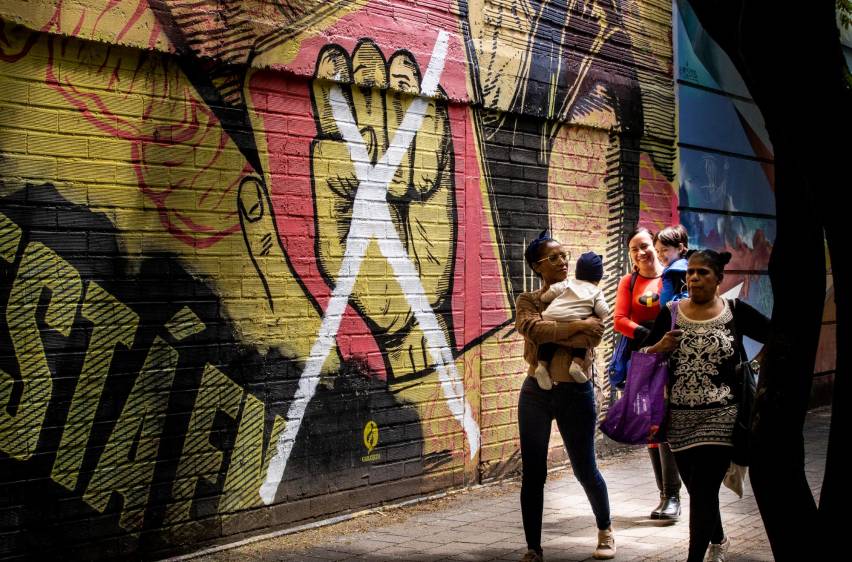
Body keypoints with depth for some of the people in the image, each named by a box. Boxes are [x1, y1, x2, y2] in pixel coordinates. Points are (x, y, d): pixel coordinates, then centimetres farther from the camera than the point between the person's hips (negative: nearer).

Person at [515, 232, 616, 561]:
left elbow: (593, 338, -16)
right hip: (536, 393, 0)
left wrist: (550, 334, -19)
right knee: (533, 475, 3)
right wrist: (576, 326, -22)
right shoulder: (527, 301, 1)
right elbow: (532, 328, -22)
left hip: (576, 393, 0)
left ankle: (605, 530, 36)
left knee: (585, 470, 10)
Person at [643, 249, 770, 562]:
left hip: (719, 417, -3)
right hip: (679, 418, 3)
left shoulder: (736, 311, -2)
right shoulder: (670, 312, 3)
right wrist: (660, 347, -13)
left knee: (704, 492, -6)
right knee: (697, 489, 15)